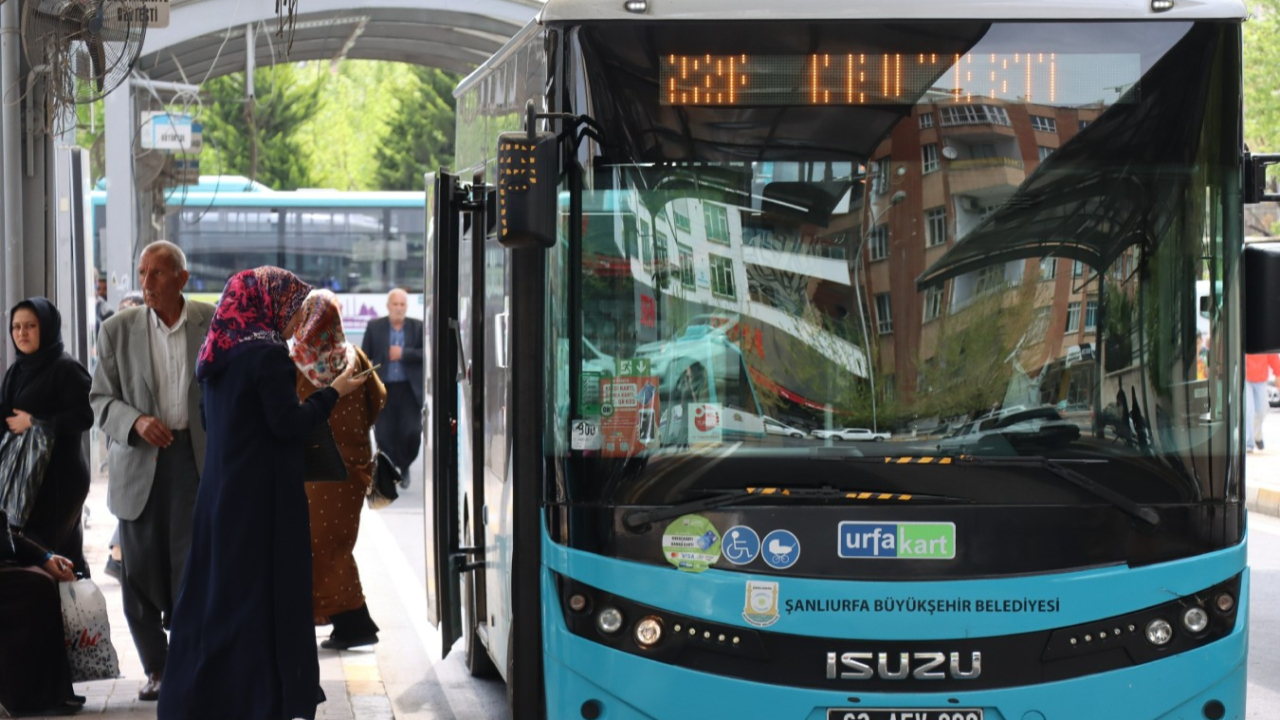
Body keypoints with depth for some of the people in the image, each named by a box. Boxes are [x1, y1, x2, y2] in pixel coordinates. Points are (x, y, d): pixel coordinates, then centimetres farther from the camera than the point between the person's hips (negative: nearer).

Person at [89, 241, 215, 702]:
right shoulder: (118, 330, 2)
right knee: (140, 570, 4)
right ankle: (155, 667, 18)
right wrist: (136, 422, -15)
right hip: (139, 461, 1)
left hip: (198, 458, -1)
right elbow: (101, 398, 4)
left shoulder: (213, 325, 0)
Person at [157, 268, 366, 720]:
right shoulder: (268, 355, -16)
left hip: (221, 492, 8)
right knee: (265, 595, -2)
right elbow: (288, 424, -19)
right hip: (264, 499, -8)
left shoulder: (221, 353, 10)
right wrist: (332, 393, -8)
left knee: (219, 589, 13)